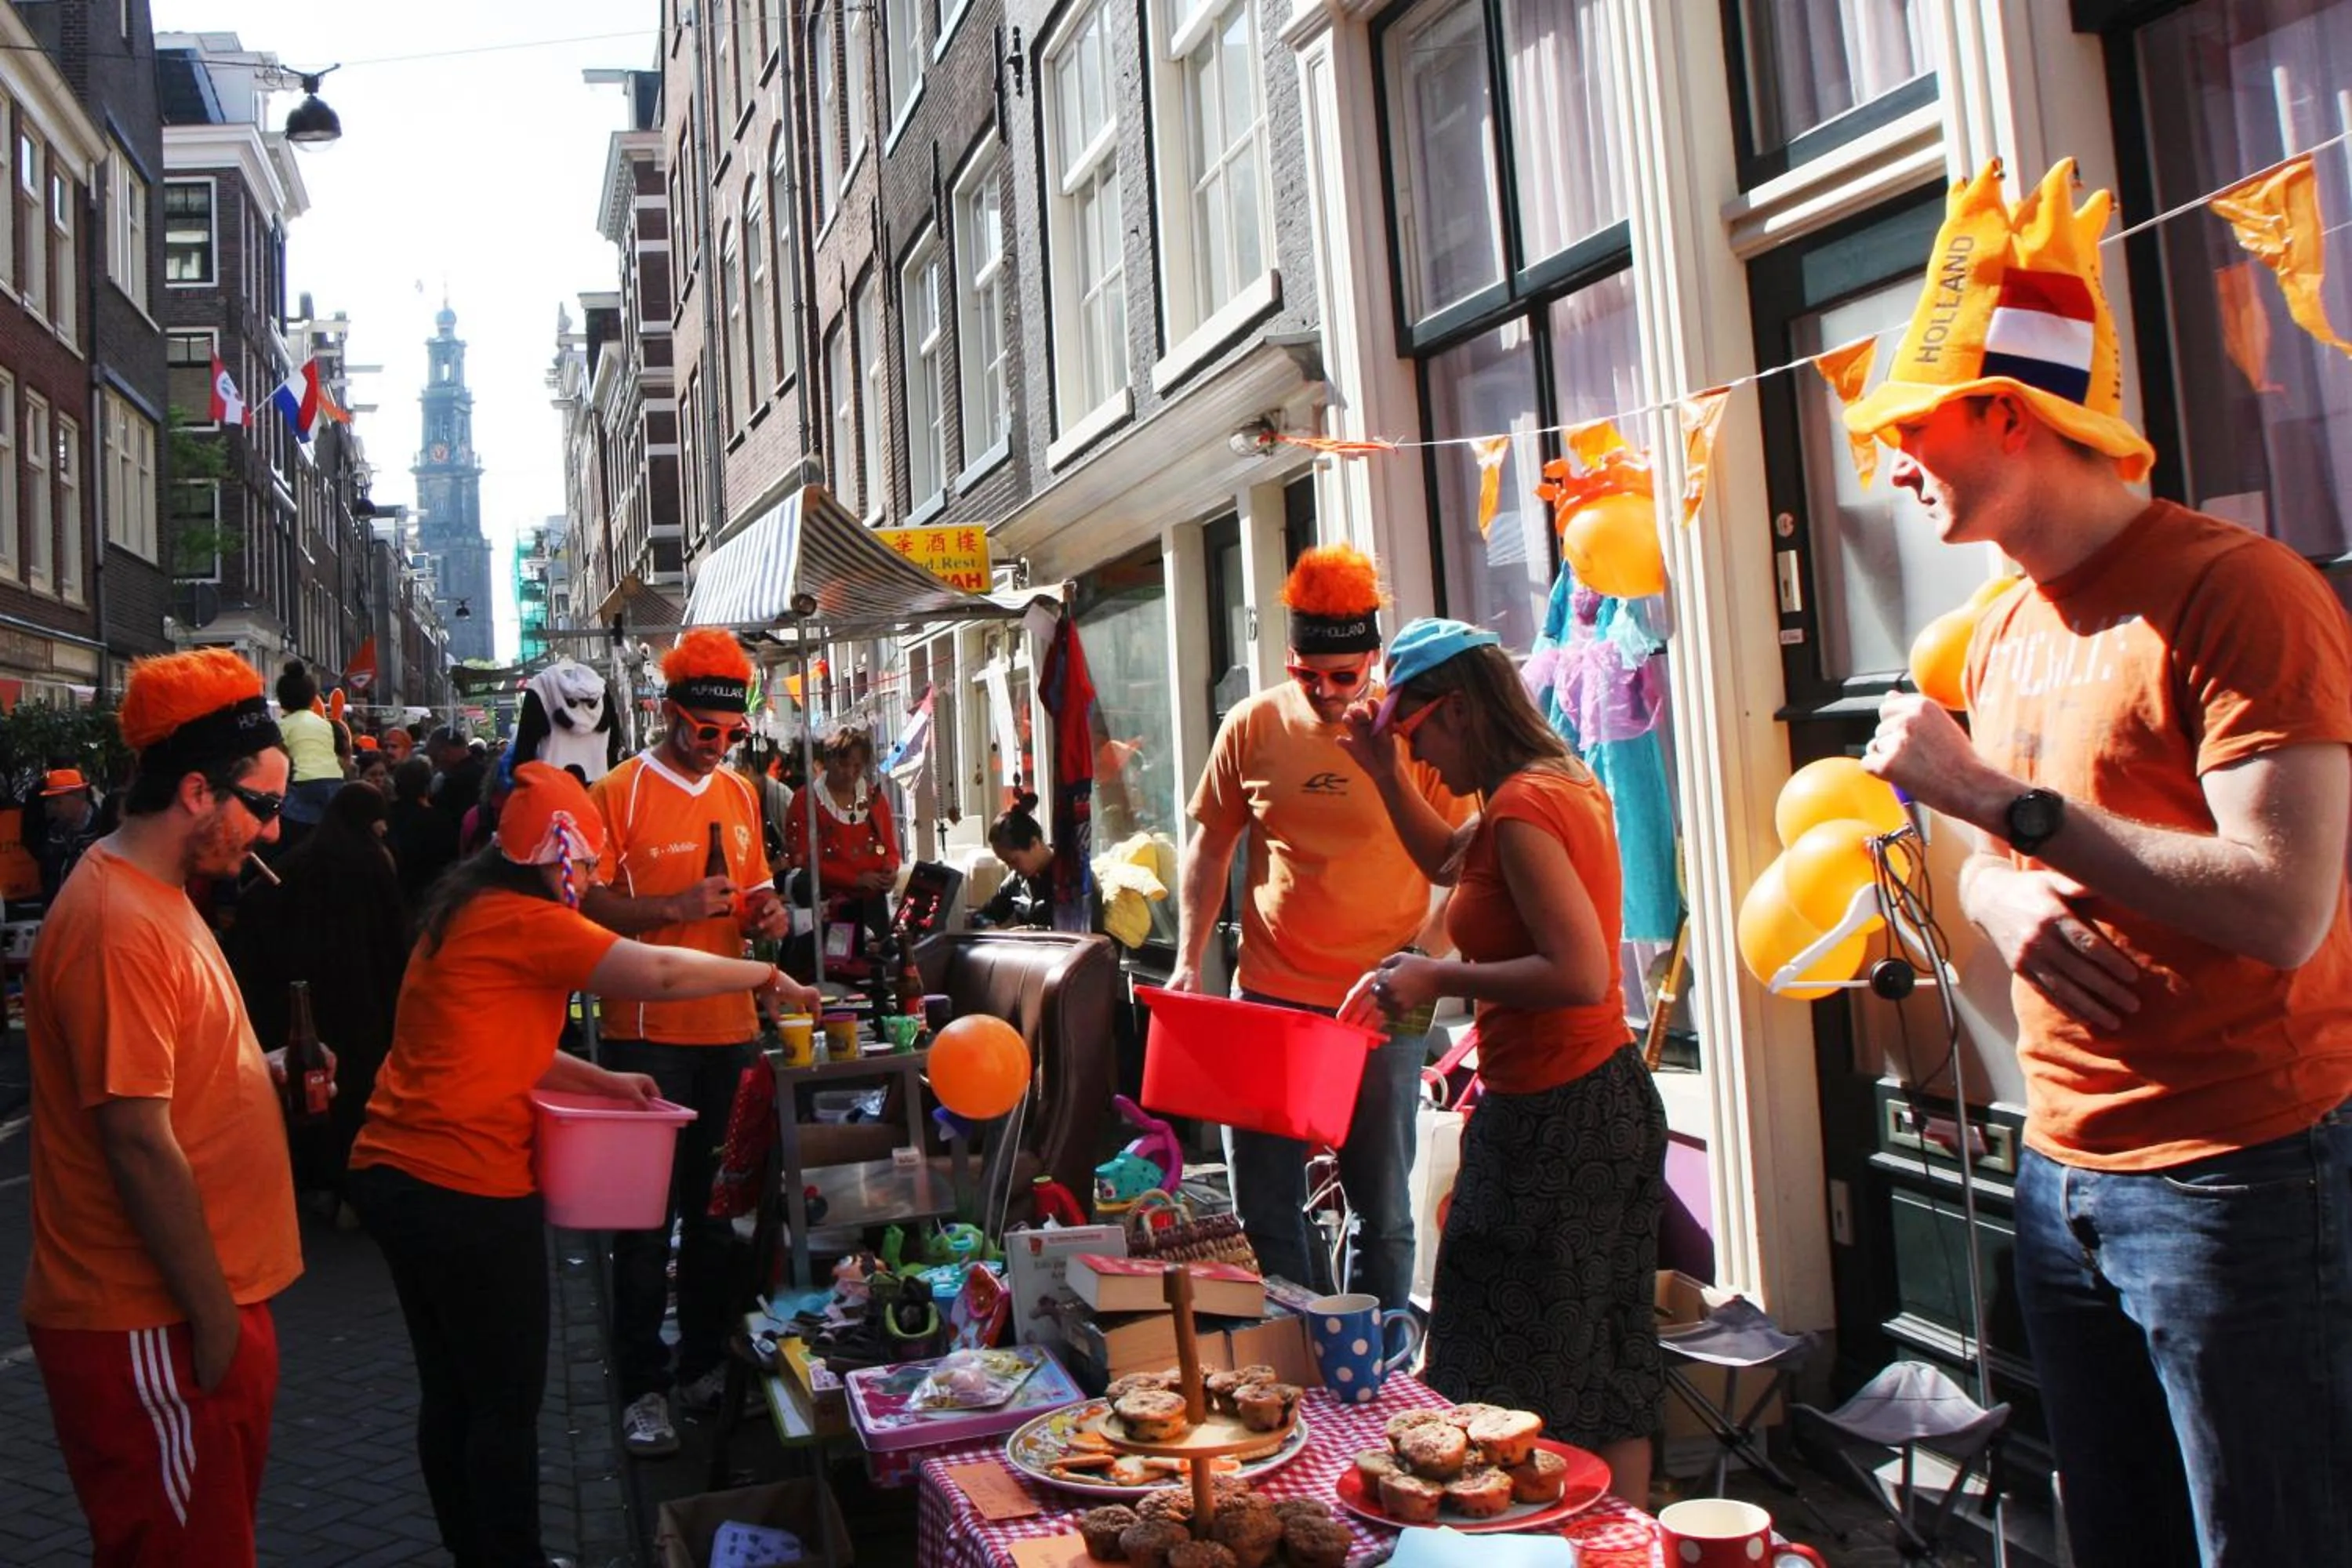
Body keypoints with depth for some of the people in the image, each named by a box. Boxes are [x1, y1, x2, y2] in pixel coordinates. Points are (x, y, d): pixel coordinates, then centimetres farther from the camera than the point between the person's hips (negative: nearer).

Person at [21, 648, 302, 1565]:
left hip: (197, 1301, 10)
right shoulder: (118, 923, -21)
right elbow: (140, 1143, -22)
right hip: (150, 1327, -10)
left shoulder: (156, 897, 11)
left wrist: (265, 1073, 6)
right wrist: (213, 1316, -18)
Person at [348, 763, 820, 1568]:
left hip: (392, 1170, 10)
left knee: (450, 1388, 19)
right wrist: (768, 977, -6)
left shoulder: (463, 912, 15)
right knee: (506, 1397, 4)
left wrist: (604, 1080, 13)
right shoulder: (521, 921, -15)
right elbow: (659, 973, -19)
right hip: (465, 1184, -10)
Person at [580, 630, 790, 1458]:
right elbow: (587, 906, -11)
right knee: (646, 1214, 1)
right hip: (648, 1033, -5)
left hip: (730, 1026, 6)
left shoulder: (740, 792, 12)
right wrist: (676, 907, -23)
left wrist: (766, 911, 0)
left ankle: (707, 1363, 27)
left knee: (719, 1204, 13)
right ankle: (643, 1386, 12)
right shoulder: (617, 793, -7)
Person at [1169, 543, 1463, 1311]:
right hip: (1268, 1000, 2)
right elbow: (1209, 849, 10)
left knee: (1383, 1209, 10)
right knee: (1263, 1207, 8)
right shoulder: (1252, 726, 1)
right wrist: (1188, 959, 2)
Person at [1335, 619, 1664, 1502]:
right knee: (1606, 1362, 19)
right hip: (1602, 1104, 10)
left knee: (1528, 1379, 2)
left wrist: (1437, 980, -20)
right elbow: (1450, 860, 28)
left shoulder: (1522, 808, -20)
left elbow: (1580, 973, -28)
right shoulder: (1557, 784, 10)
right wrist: (1385, 775, 16)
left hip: (1555, 1120, -10)